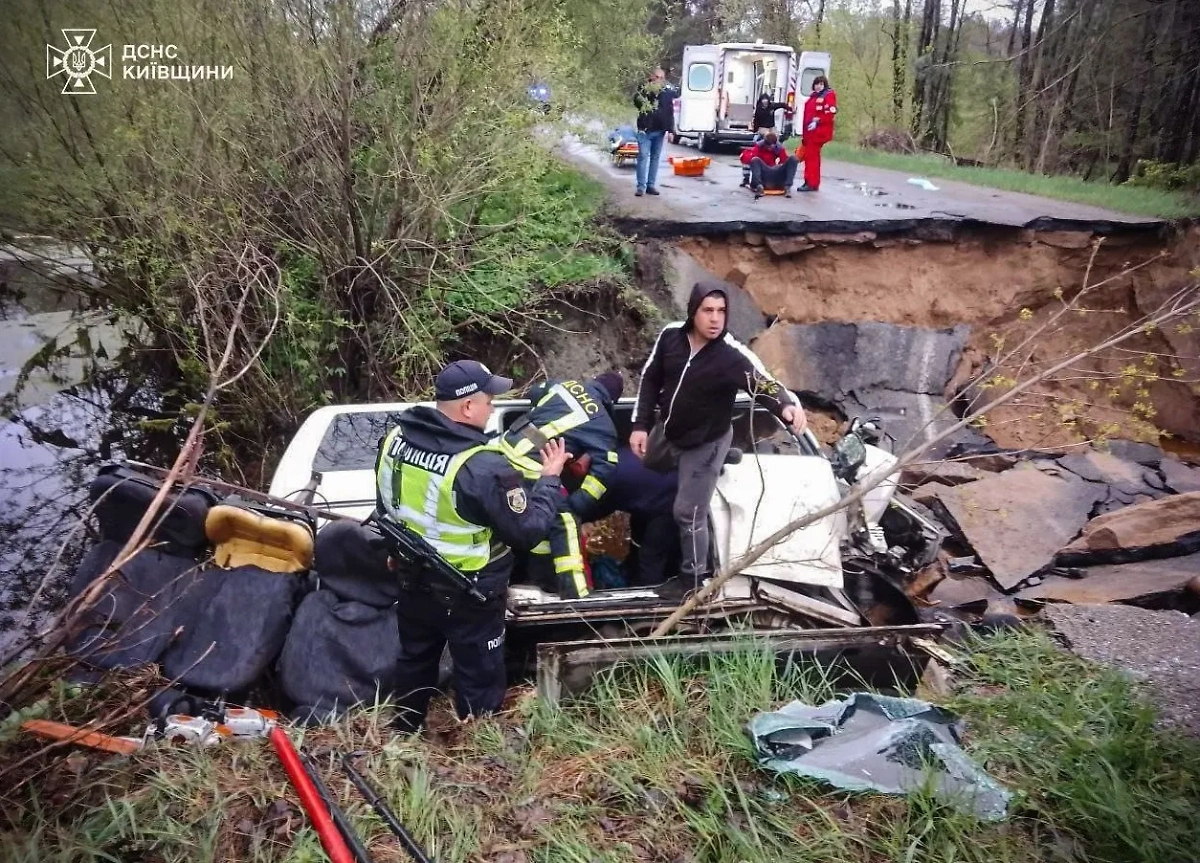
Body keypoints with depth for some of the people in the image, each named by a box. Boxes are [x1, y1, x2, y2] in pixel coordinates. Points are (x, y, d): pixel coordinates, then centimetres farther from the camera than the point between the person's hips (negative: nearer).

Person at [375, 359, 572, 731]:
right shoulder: (484, 468, -31)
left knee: (415, 661, 27)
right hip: (467, 595, -7)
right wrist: (550, 479, -8)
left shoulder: (395, 439, -8)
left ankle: (405, 735, 47)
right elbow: (528, 531, -21)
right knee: (479, 677, 13)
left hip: (413, 581, 7)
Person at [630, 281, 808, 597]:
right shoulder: (670, 335, -14)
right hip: (666, 431, 5)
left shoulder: (733, 355, -27)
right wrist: (640, 425, -5)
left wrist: (788, 405, -59)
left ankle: (693, 575, 23)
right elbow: (650, 379, -2)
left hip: (705, 443, -5)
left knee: (688, 513, 1)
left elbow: (764, 384, -36)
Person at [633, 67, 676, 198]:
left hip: (660, 130, 3)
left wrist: (671, 130, 2)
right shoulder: (643, 88, -1)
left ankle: (651, 185, 14)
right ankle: (641, 186, -3)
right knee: (643, 157, -5)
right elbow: (637, 101, -16)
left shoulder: (667, 92, 5)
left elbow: (670, 112, 7)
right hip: (645, 129, -3)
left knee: (655, 157, 7)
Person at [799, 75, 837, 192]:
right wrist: (803, 133, 19)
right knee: (811, 156, 12)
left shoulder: (829, 96, -4)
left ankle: (811, 183, -10)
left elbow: (830, 114, -17)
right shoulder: (813, 97, 21)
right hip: (809, 132, 9)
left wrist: (817, 121, -21)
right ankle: (811, 182, 19)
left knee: (811, 156, -12)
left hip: (818, 132, -9)